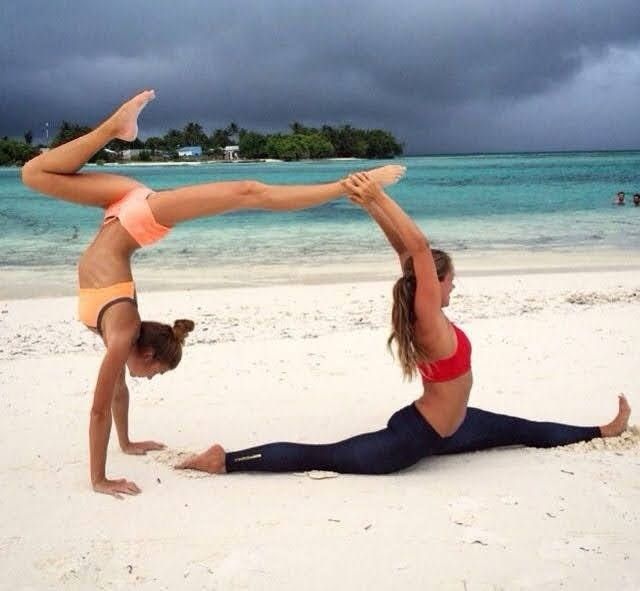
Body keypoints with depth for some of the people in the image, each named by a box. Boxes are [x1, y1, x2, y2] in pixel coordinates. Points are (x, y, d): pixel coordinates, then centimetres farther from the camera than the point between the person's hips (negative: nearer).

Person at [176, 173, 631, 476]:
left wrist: (374, 203, -5)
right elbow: (418, 247, -34)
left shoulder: (420, 316, 1)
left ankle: (603, 432, 41)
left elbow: (405, 249, 0)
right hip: (415, 438, -10)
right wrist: (377, 199, -36)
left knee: (521, 430, 23)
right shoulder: (430, 322, -23)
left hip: (441, 426, 10)